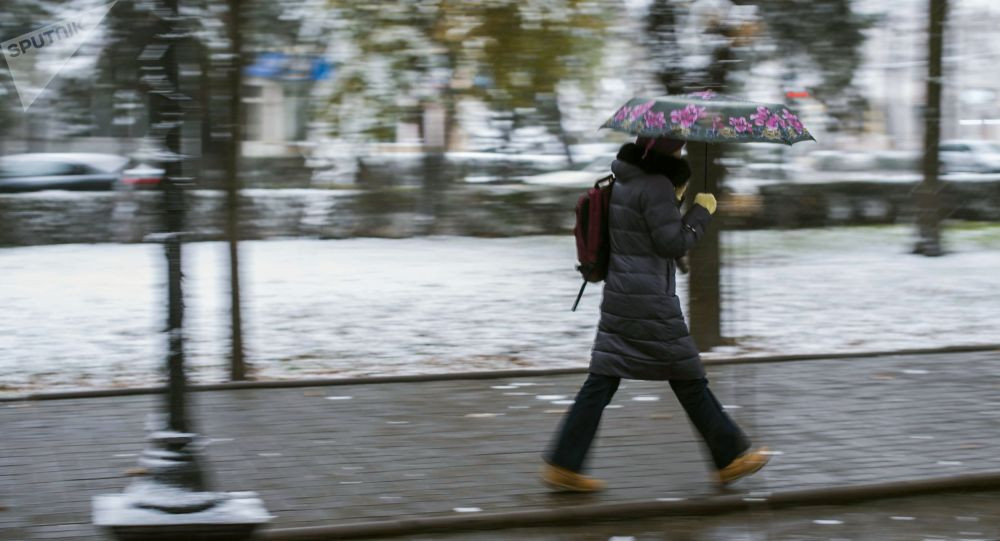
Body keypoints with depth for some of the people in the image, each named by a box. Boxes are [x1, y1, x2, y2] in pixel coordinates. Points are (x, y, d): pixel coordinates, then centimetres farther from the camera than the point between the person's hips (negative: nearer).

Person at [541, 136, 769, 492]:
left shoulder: (621, 182, 11)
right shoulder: (655, 186, -16)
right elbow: (674, 243, -15)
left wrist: (674, 199, 14)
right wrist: (702, 211, -3)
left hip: (619, 298, 8)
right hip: (650, 303, -8)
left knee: (601, 381, 6)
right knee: (689, 380, 5)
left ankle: (562, 465, 1)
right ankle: (730, 458, 17)